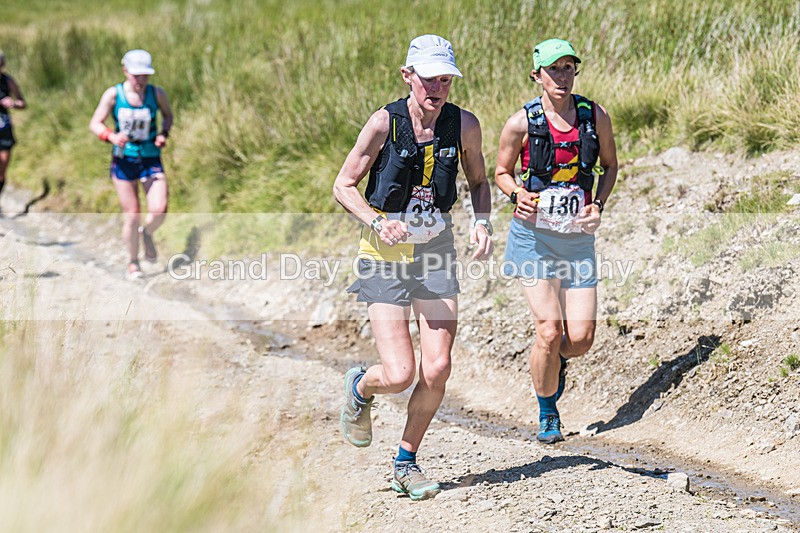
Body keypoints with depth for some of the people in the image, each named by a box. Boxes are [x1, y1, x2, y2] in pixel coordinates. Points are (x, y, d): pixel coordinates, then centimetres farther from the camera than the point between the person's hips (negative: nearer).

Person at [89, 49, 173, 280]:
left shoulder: (157, 94, -6)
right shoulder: (113, 94, -10)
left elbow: (168, 114, 13)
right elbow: (95, 124, -5)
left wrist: (164, 133, -7)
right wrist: (111, 136, -25)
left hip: (151, 160, 1)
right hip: (123, 160, -1)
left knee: (159, 210, -16)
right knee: (132, 215, 1)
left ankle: (147, 233, 20)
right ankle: (133, 262, 24)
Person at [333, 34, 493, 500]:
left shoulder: (464, 125, -5)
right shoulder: (384, 123, -14)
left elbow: (478, 181, 13)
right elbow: (344, 186, -6)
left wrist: (483, 222, -5)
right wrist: (376, 222, -23)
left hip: (437, 251, 3)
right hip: (387, 253, -3)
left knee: (437, 370, -5)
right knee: (400, 374, -11)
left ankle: (407, 462, 18)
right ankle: (360, 388, 27)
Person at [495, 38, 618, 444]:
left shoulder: (595, 117, 0)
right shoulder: (522, 123, -6)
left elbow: (610, 165, 15)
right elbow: (501, 172, 7)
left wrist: (599, 205, -1)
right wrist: (518, 194, -15)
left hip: (578, 237, 3)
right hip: (534, 233, -2)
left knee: (581, 338, -6)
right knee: (550, 329, -13)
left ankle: (557, 358, 33)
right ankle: (547, 415, 11)